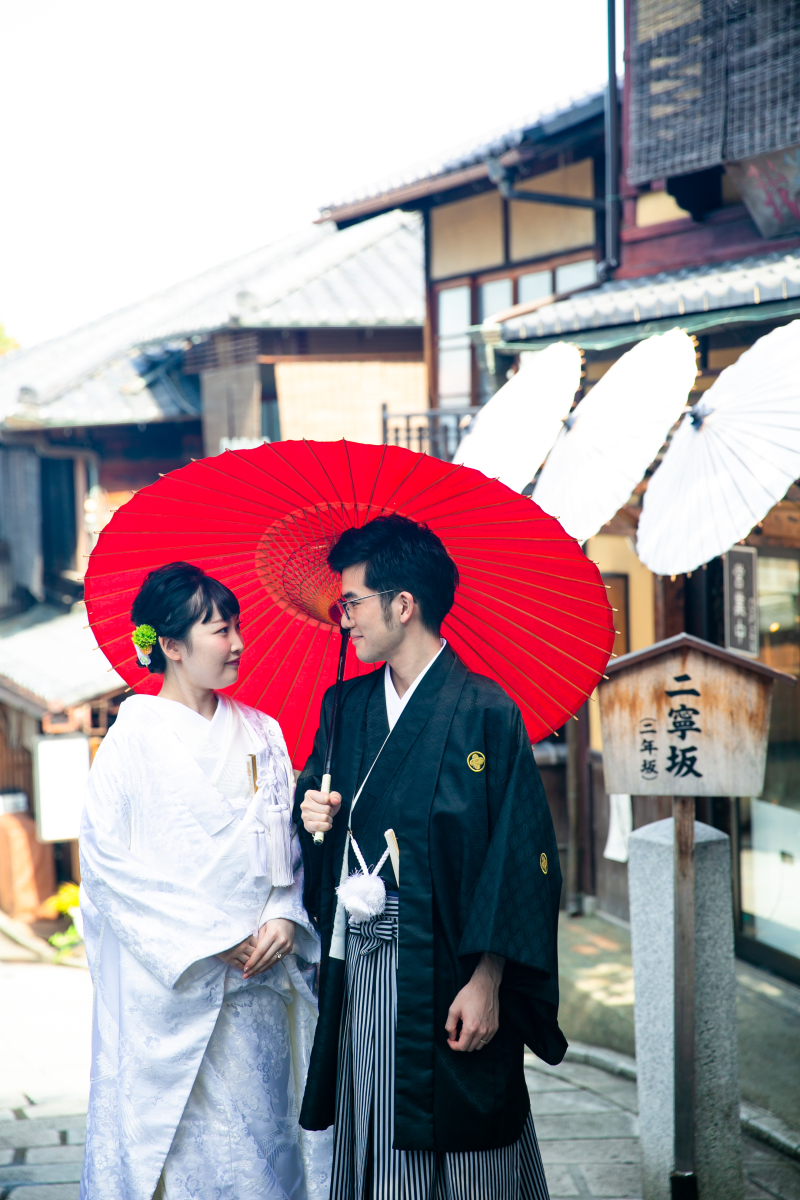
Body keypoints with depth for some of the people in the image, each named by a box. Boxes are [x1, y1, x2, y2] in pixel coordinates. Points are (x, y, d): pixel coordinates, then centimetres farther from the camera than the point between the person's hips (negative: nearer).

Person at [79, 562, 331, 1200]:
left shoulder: (261, 734, 11)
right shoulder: (135, 736, -4)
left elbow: (288, 845, 13)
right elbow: (105, 856, -9)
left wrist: (285, 916, -7)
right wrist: (207, 937, -12)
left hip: (261, 980, 4)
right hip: (171, 987, -4)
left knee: (263, 1134, 3)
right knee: (181, 1140, -4)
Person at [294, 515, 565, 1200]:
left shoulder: (484, 713, -9)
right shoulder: (345, 708, 12)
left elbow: (519, 860, -12)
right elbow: (318, 799, 23)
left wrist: (485, 983, -16)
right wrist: (315, 815, -2)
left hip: (441, 980, -6)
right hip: (356, 973, 6)